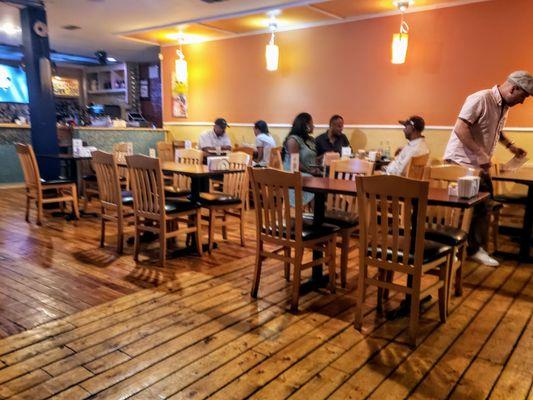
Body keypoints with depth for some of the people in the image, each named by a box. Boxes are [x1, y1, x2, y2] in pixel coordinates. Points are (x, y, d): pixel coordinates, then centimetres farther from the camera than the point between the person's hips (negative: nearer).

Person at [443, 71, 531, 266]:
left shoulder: (504, 107, 11)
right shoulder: (481, 99, -18)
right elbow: (460, 129, -26)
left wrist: (510, 145, 17)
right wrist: (481, 155, -26)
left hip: (480, 165, 9)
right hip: (462, 162, -9)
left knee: (483, 207, 11)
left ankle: (476, 247, 22)